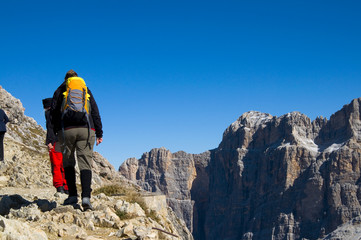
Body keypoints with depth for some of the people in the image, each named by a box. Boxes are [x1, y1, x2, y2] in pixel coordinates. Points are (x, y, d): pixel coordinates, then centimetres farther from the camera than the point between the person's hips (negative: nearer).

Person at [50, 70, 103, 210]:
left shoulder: (60, 90, 15)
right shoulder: (87, 91, 19)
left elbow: (53, 112, 7)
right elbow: (95, 112, 12)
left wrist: (56, 131, 14)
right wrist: (99, 133, 11)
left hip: (66, 130, 0)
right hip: (86, 129, 1)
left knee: (68, 162, 15)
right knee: (85, 164, -3)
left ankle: (72, 195, 9)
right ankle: (86, 197, -18)